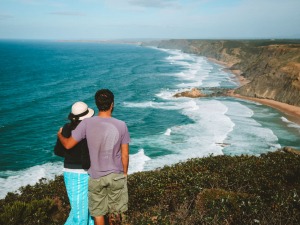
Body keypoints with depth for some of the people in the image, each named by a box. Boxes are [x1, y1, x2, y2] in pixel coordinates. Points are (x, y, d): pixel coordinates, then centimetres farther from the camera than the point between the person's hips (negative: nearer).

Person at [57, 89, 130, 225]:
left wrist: (60, 135, 13)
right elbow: (125, 155, -7)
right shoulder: (121, 125, -13)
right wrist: (125, 173, 9)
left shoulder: (87, 123, -16)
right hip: (116, 175, 1)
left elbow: (68, 145, -10)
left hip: (96, 177, 0)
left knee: (98, 213, 16)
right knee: (116, 211, 20)